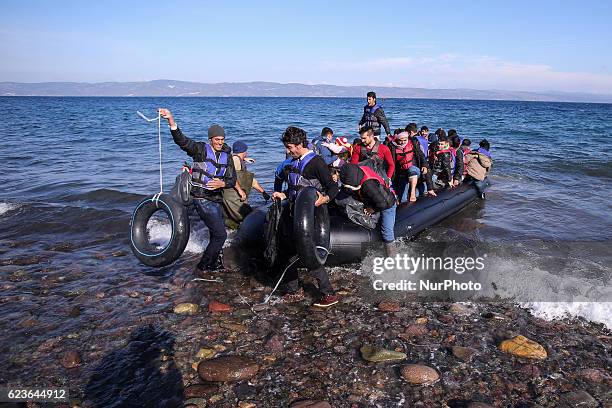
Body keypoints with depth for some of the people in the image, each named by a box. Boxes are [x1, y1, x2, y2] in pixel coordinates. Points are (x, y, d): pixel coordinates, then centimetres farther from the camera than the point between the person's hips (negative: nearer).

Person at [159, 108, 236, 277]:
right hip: (202, 199, -6)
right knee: (220, 235, -11)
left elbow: (232, 180, 4)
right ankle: (201, 268, -1)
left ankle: (214, 264, 38)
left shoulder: (227, 156, 7)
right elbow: (182, 141, -24)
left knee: (216, 234, 19)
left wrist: (222, 183, -19)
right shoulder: (201, 149, -8)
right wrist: (171, 121, -39)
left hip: (216, 199, 6)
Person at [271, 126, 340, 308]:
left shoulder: (316, 162, -11)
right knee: (288, 252, 11)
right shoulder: (294, 162, 16)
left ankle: (328, 294, 0)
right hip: (290, 212, 9)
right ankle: (293, 291, 24)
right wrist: (283, 195, 11)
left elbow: (333, 187, -14)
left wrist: (324, 199, -32)